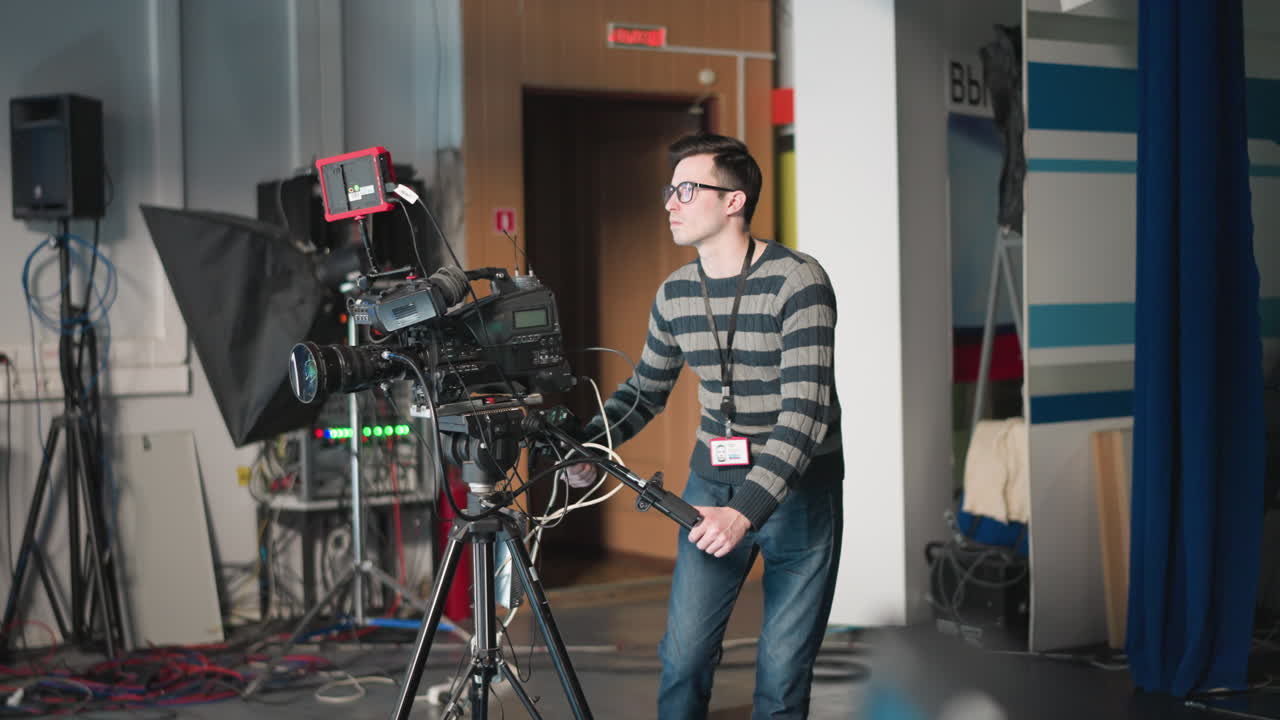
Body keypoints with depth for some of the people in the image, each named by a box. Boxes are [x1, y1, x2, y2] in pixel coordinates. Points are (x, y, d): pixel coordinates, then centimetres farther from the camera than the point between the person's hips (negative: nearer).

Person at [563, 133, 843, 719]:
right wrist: (589, 445, -3)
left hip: (798, 489, -4)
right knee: (684, 652, 1)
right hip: (713, 481, 5)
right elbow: (647, 388, 15)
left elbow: (805, 410, -25)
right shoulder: (674, 294, 2)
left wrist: (748, 510, -34)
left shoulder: (798, 281, -18)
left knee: (784, 666, 0)